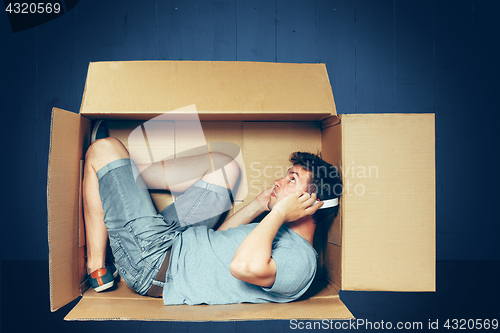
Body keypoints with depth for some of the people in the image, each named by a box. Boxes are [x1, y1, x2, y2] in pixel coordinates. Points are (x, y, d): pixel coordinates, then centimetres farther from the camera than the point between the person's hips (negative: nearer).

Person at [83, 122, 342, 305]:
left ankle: (96, 270, 11)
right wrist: (260, 204, 14)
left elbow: (245, 266, -45)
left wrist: (280, 212, -31)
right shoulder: (282, 235, 7)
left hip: (154, 262, -9)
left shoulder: (300, 261, -22)